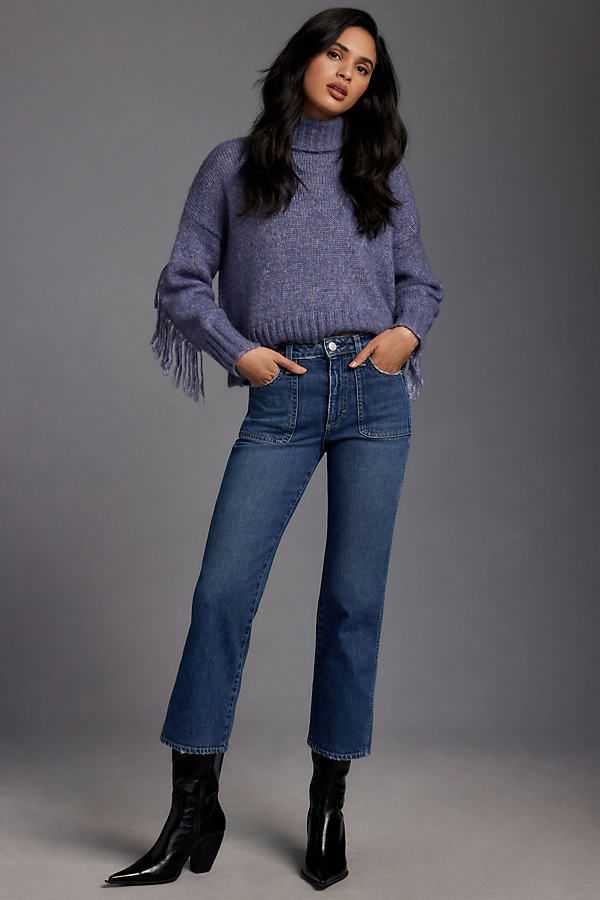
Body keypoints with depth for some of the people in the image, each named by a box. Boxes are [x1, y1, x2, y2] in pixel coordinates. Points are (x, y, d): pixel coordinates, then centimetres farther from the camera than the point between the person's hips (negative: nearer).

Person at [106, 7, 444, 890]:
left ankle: (328, 807, 15)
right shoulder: (235, 165, 11)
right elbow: (181, 284, 9)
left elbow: (420, 279, 19)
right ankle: (193, 810, 2)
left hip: (373, 392, 2)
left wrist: (408, 331, -1)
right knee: (222, 592, -10)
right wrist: (238, 352, -5)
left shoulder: (382, 171, 16)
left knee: (354, 599, 2)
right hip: (280, 397, -1)